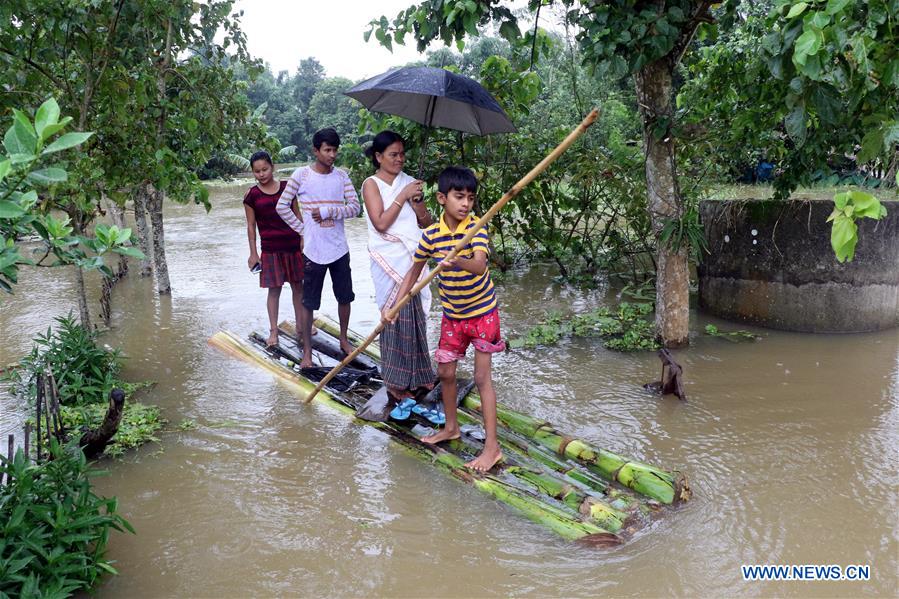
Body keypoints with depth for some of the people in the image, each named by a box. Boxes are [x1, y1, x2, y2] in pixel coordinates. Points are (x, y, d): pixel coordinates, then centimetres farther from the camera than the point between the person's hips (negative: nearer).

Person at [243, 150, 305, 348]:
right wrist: (253, 253, -1)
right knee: (274, 289, 1)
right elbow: (251, 226, 1)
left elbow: (297, 215, 7)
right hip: (270, 248, -2)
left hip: (293, 244, 2)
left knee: (298, 286, 10)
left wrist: (303, 240, 2)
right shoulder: (251, 195, -1)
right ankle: (273, 331, 10)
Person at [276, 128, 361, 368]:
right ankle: (307, 351, 15)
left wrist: (327, 211, -16)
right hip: (313, 250, -3)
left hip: (339, 249, 3)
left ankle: (344, 340, 34)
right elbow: (282, 206, -2)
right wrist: (303, 229, -4)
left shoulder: (341, 175, 2)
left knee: (345, 297, 14)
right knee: (309, 302, 4)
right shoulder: (302, 174, -6)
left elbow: (355, 207, -4)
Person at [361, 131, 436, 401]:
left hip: (412, 258, 6)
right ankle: (395, 381, 10)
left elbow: (426, 222, 10)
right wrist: (402, 196, -16)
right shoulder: (372, 184, -5)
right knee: (396, 317, -2)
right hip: (389, 260, -6)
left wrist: (416, 201, -8)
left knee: (415, 315, 11)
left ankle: (417, 374, 26)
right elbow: (381, 223, -17)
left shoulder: (408, 181, 11)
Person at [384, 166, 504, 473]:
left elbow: (479, 266, -35)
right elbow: (414, 271, 3)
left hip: (482, 311, -4)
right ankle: (451, 427, 35)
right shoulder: (431, 235, -8)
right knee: (445, 371, 13)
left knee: (482, 377, -4)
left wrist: (458, 260, -57)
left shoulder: (476, 228, -19)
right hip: (452, 314, 5)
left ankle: (492, 445, 3)